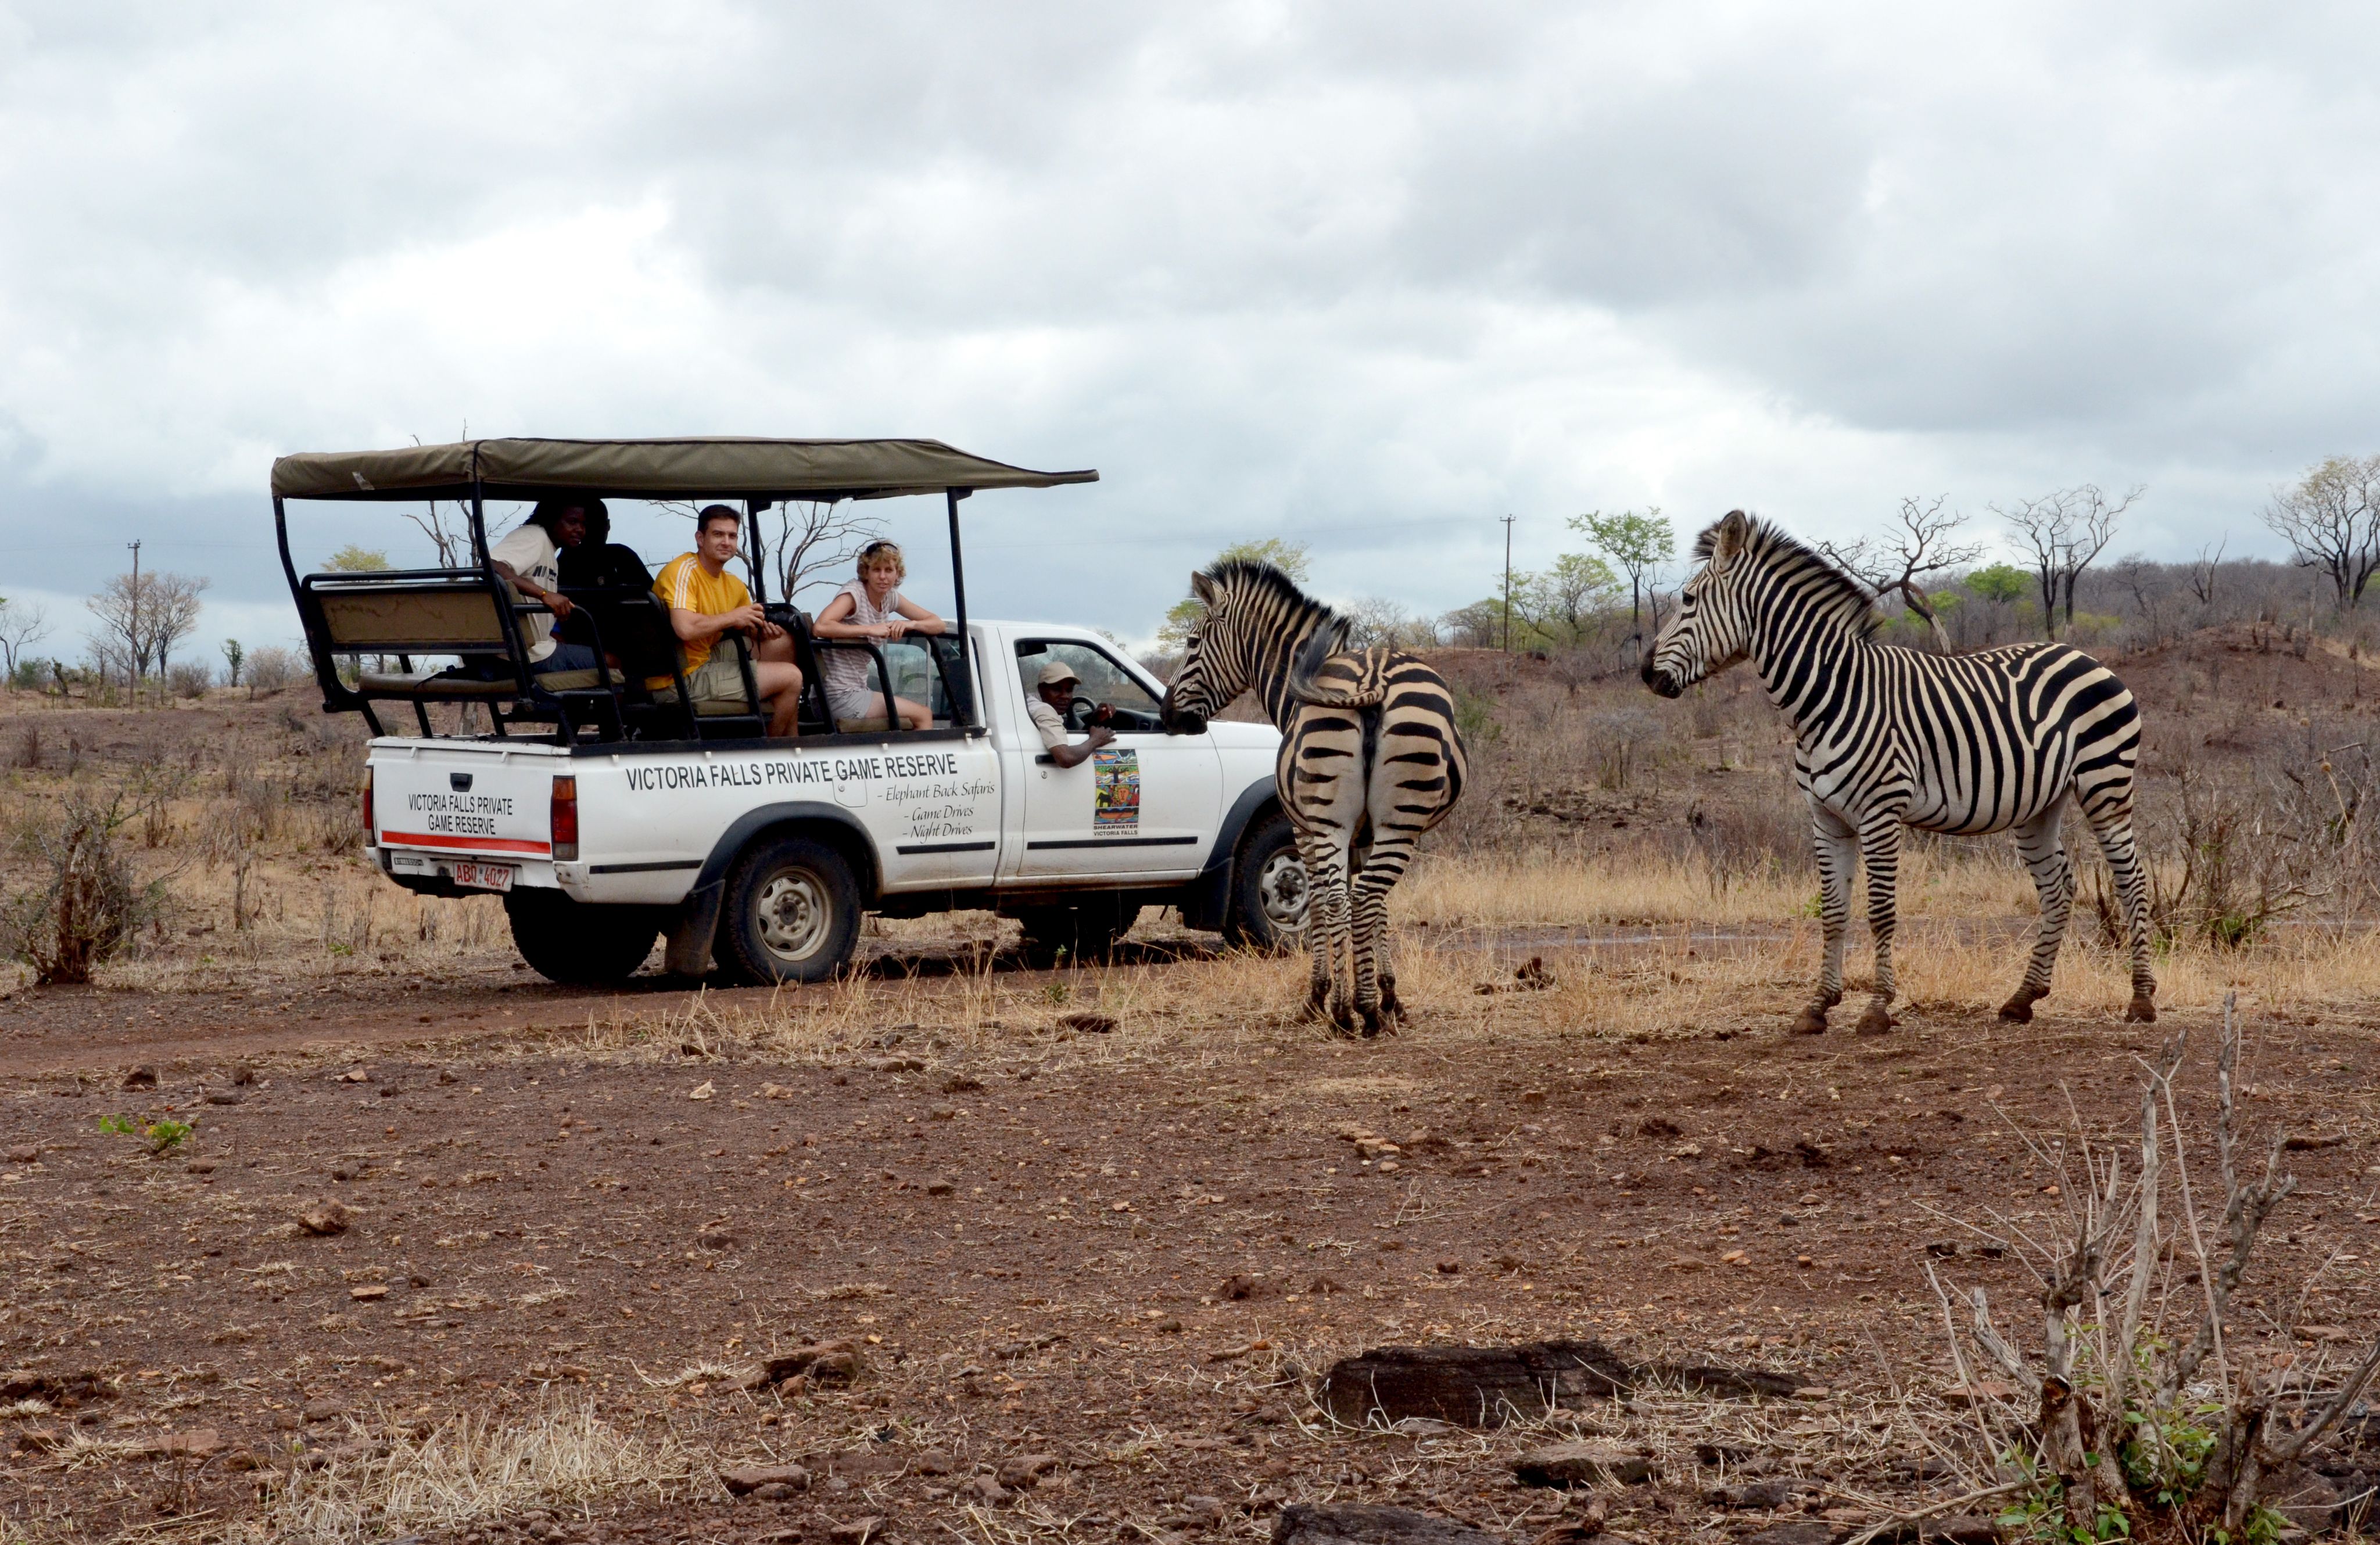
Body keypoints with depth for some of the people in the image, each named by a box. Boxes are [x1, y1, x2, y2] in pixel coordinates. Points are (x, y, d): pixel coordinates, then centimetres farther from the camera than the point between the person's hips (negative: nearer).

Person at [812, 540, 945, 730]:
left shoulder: (890, 598, 9)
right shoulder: (854, 593, -13)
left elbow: (939, 625, 7)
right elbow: (820, 627, -30)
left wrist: (911, 624, -14)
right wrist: (871, 630, -29)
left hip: (860, 690, 8)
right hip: (841, 698, -8)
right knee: (923, 715, -7)